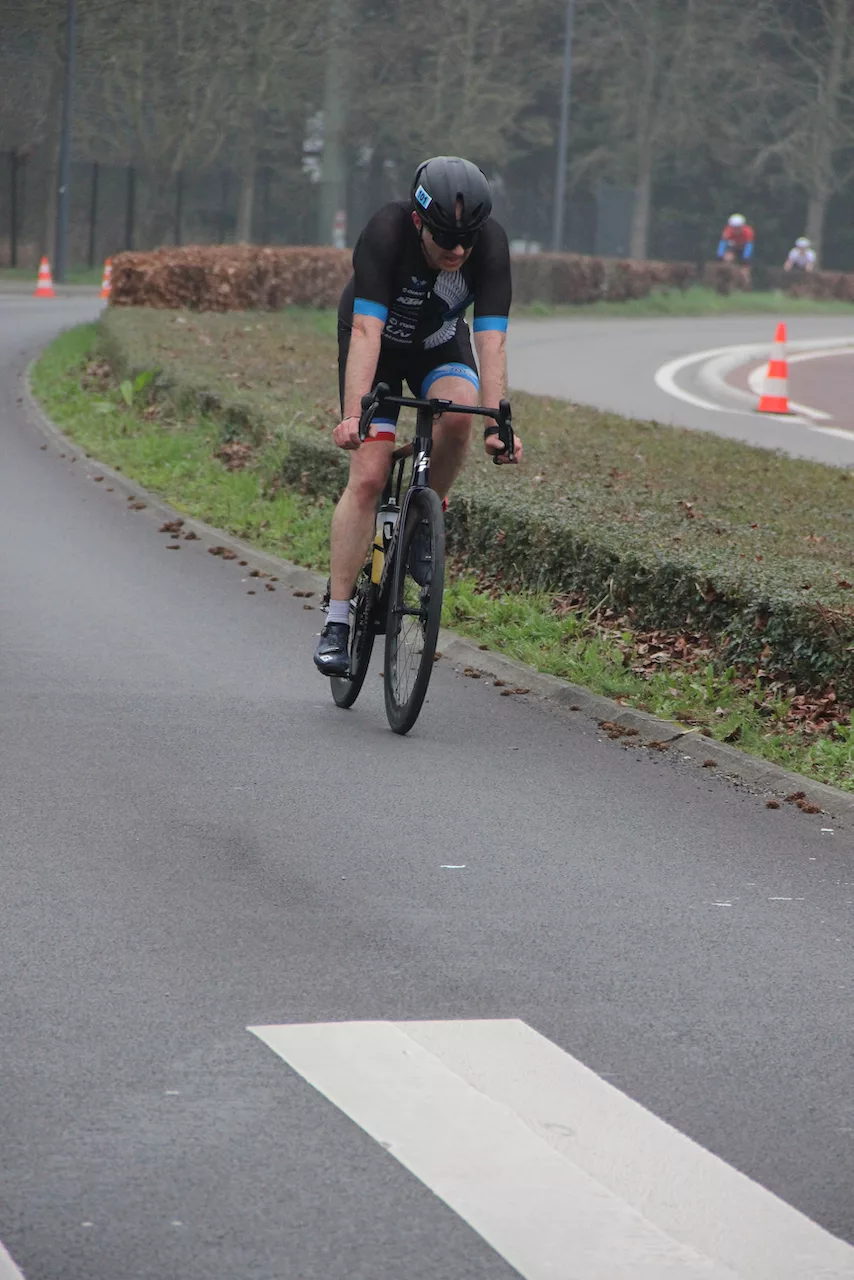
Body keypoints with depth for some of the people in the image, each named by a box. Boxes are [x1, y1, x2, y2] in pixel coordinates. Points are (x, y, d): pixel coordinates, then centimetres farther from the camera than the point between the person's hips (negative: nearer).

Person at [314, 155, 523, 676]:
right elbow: (366, 330, -41)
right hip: (380, 344, -2)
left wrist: (499, 424, -41)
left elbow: (491, 340, -31)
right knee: (368, 477, -14)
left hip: (439, 343, 2)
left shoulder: (491, 242, -28)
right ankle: (337, 621, -8)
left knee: (458, 414, -31)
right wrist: (353, 416, -51)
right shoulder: (387, 233, -34)